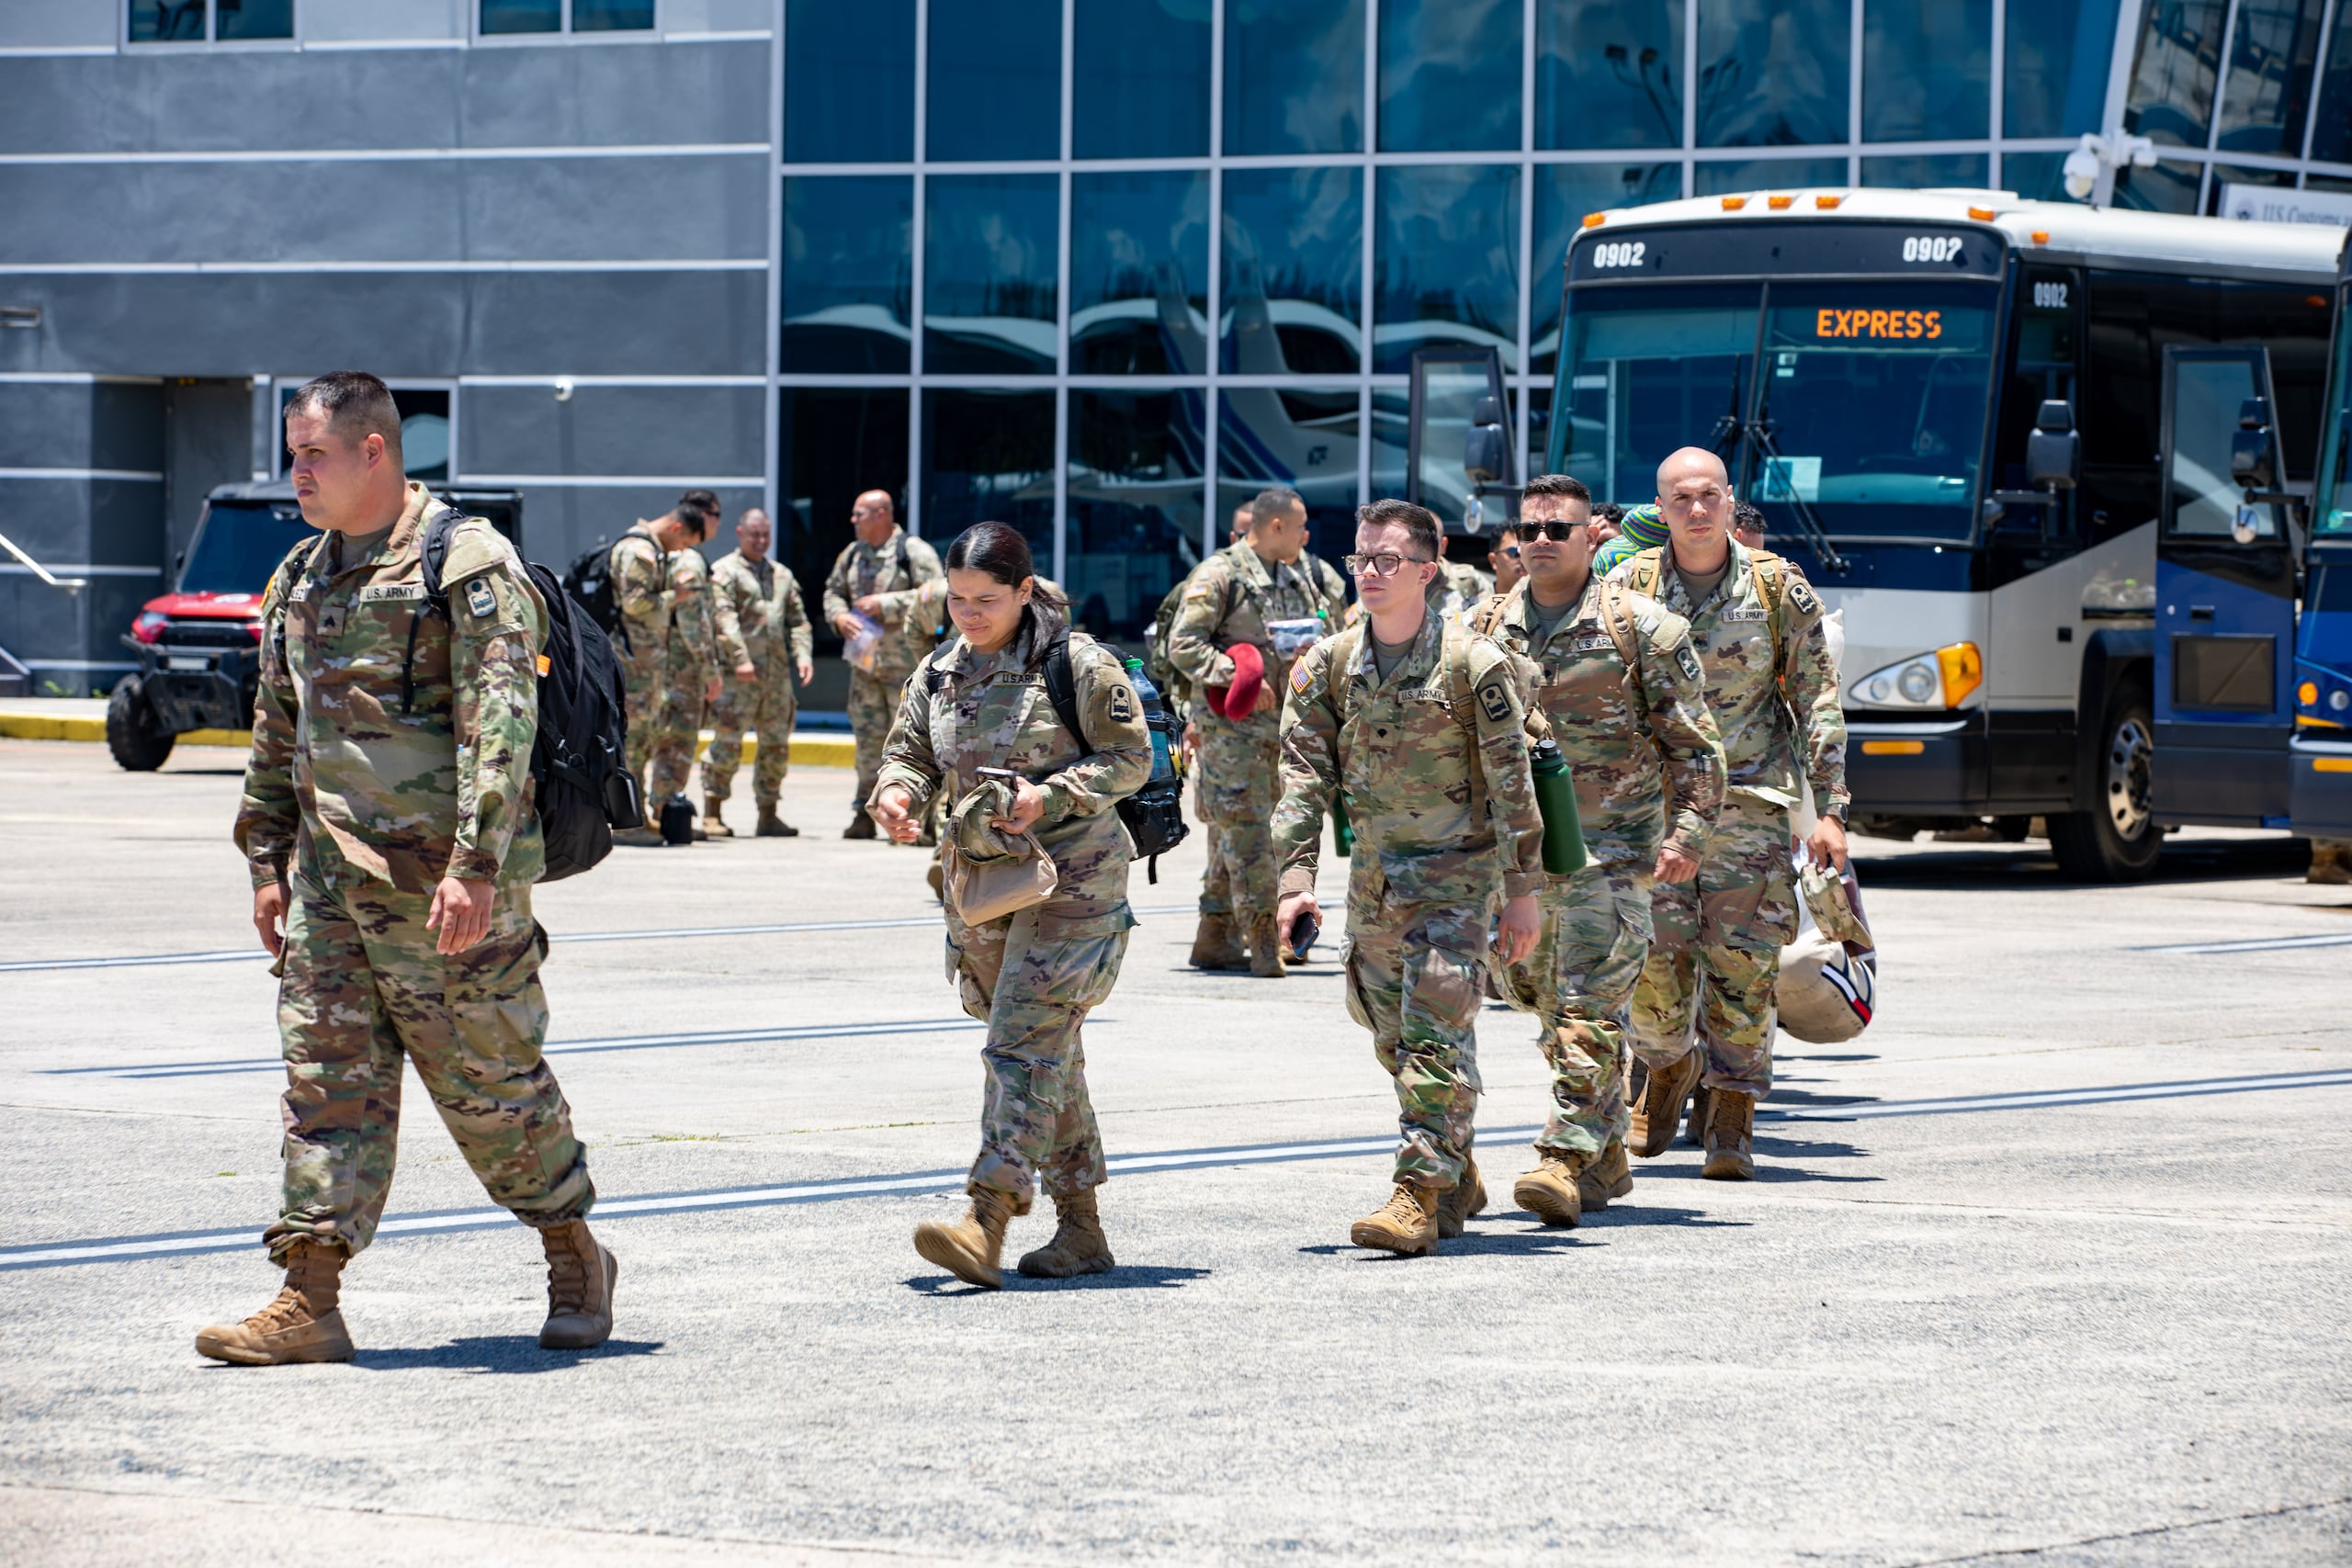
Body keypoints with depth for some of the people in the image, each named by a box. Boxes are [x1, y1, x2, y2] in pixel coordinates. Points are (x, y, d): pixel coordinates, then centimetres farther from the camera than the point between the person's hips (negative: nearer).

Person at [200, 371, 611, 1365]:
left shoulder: (468, 566, -10)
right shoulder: (302, 578, 14)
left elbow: (500, 725, -17)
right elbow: (277, 732, 22)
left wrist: (474, 865, -24)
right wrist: (268, 862, 17)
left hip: (442, 881, -7)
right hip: (329, 874, 7)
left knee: (489, 1082, 3)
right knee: (327, 1078, 0)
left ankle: (576, 1263, 21)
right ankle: (309, 1301, -1)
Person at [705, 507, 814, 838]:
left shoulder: (782, 576, 20)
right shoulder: (725, 572, 0)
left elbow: (797, 621, 20)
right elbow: (724, 618, -11)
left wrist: (803, 654, 2)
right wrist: (739, 658, -21)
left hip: (777, 674, 6)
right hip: (738, 676, -6)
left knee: (776, 745, 7)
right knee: (727, 743, -8)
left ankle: (768, 815, 15)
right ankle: (712, 814, -2)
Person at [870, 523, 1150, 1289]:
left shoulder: (1077, 663, -9)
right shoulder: (940, 671, 8)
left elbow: (1130, 757, -7)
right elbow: (910, 753, 13)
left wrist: (1050, 796, -21)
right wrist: (897, 794, -11)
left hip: (1071, 879, -7)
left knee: (1024, 1041, -17)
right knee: (1050, 1052, 12)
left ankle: (987, 1222, -27)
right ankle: (1080, 1228, 18)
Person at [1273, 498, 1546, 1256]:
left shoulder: (1473, 664, -12)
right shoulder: (1328, 665, 1)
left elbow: (1511, 782, -8)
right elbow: (1304, 775, 0)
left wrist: (1522, 890, -8)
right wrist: (1296, 875, -12)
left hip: (1458, 869, -6)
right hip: (1375, 873, 6)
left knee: (1435, 1031, -14)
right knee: (1394, 1036, 12)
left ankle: (1421, 1193, -16)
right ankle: (1457, 1175, 28)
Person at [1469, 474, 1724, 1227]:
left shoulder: (1641, 627, -3)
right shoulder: (1485, 628, 10)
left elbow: (1693, 741, -1)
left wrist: (1687, 832, -9)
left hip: (1610, 846, -5)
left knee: (1590, 1007, -13)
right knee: (1547, 1000, 11)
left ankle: (1567, 1158, -17)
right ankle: (1608, 1159, 24)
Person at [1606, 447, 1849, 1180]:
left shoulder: (1778, 588, 0)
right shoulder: (1632, 586, 3)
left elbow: (1818, 704, 3)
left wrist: (1830, 810, -4)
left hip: (1749, 801, -1)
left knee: (1743, 968, -6)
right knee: (1655, 967, -5)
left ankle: (1730, 1124, 1)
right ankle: (1669, 1067, 25)